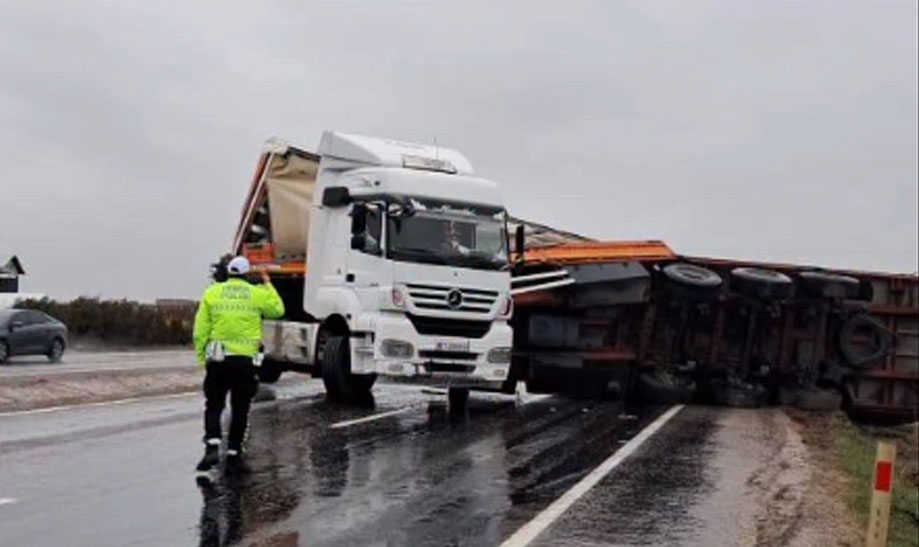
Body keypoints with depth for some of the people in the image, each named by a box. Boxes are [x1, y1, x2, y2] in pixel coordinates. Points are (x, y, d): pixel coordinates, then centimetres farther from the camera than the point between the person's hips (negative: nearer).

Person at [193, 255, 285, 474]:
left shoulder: (212, 292, 3)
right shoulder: (258, 294, 2)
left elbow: (201, 329, 1)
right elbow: (278, 309, 20)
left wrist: (201, 356, 7)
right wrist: (268, 285, 28)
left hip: (218, 359, 0)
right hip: (245, 359, 0)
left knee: (213, 406, 7)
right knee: (240, 410, 9)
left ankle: (212, 445, -12)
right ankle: (234, 454, 10)